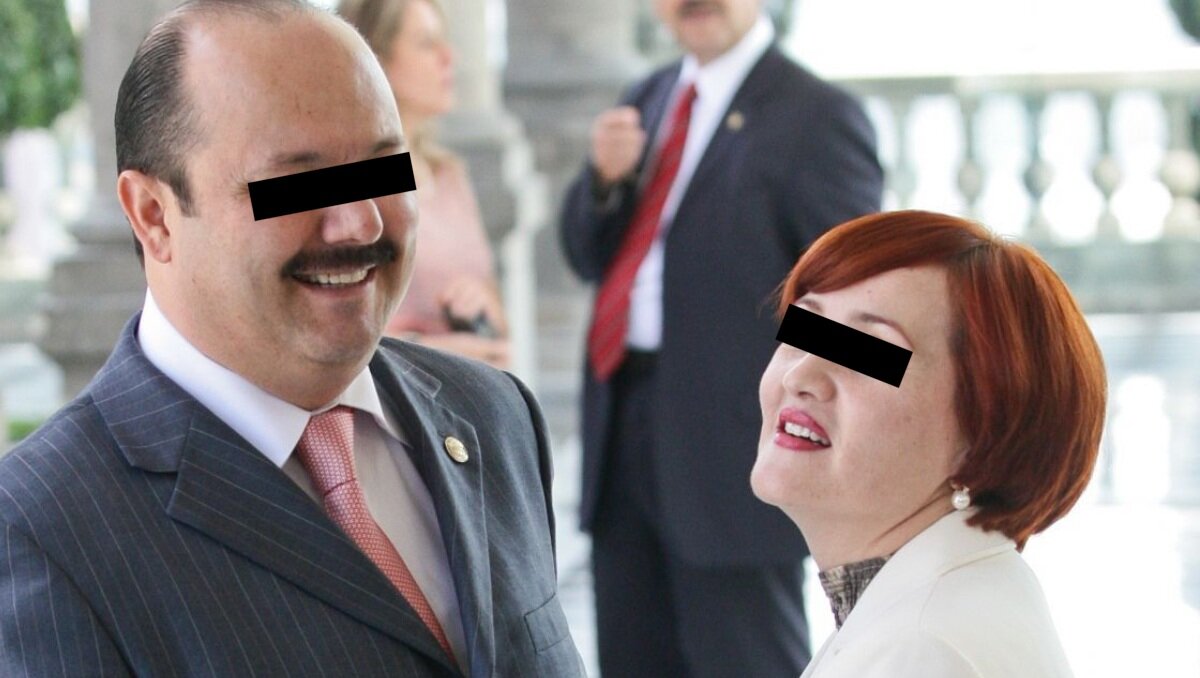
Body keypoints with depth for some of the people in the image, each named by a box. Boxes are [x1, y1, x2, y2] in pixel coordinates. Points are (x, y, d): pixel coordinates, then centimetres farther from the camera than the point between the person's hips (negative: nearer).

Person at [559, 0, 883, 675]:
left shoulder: (815, 115, -11)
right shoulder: (650, 102, 14)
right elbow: (590, 257, 16)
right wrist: (606, 180, -6)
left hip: (734, 451, -8)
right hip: (624, 430, 8)